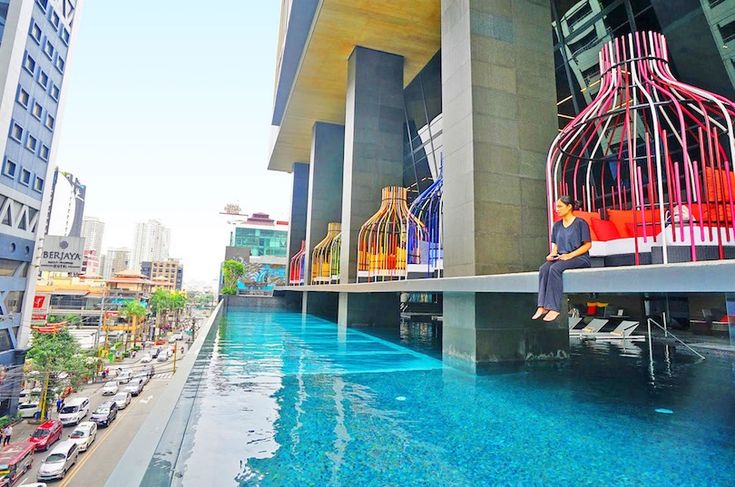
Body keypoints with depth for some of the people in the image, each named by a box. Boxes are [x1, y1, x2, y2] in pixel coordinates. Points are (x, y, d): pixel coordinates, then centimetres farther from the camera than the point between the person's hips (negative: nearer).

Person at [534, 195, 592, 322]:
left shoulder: (580, 223, -1)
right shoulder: (557, 225, 17)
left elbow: (588, 244, -5)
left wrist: (570, 255, -17)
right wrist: (552, 254, -3)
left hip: (580, 258, -5)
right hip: (561, 258, 6)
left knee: (555, 268, -35)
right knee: (543, 269, -27)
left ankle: (554, 308, -34)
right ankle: (542, 306, -33)